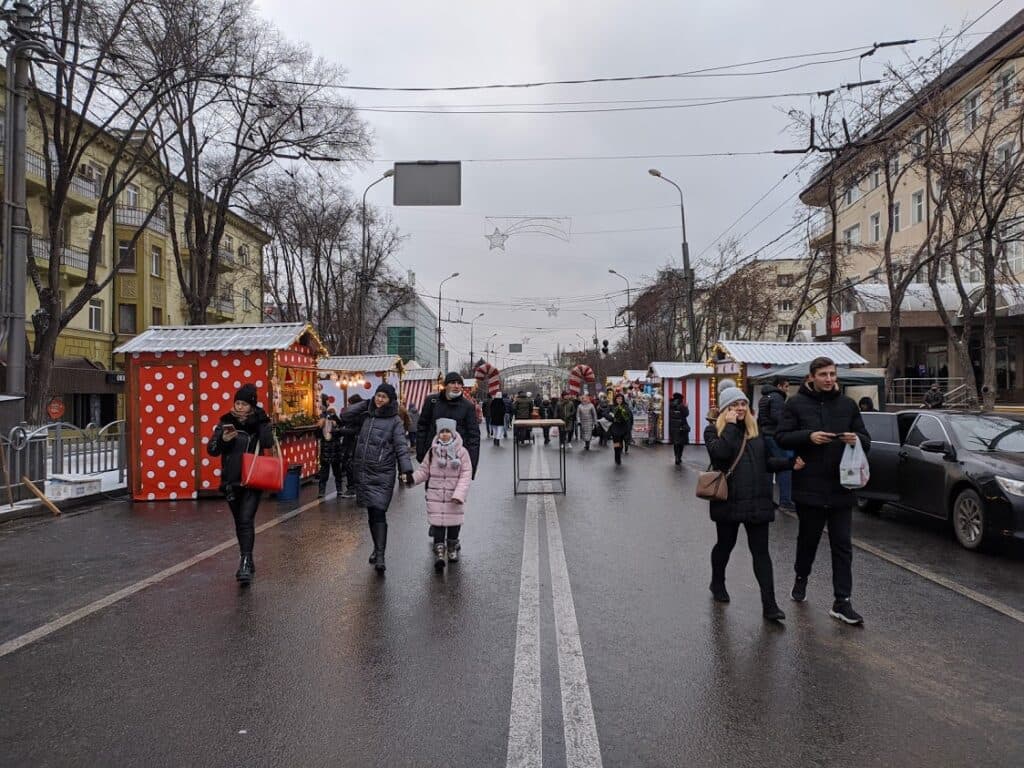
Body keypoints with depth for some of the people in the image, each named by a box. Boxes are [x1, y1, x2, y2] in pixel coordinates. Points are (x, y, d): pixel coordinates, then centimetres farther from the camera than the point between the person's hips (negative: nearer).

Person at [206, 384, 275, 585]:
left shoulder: (260, 421, -3)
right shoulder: (226, 421, 2)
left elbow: (268, 443, -20)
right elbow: (211, 450, -1)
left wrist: (260, 421, -18)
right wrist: (223, 439, -20)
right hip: (230, 480, 4)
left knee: (246, 521, -15)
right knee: (239, 523, 14)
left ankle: (245, 564, -16)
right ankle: (247, 561, 27)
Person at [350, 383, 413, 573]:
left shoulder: (395, 421, -1)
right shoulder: (367, 416, 13)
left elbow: (401, 447, -6)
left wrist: (407, 469, -17)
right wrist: (365, 404, 11)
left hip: (383, 474, -5)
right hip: (363, 472, 5)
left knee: (378, 513, -12)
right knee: (371, 514, 11)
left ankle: (380, 557, -13)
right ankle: (377, 549, 25)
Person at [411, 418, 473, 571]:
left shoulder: (461, 452, -6)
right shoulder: (432, 451, 2)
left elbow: (466, 474, -8)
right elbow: (424, 470, 8)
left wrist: (459, 494, -17)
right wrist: (412, 478, -11)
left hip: (454, 497, -1)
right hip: (435, 496, 1)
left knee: (454, 523, 11)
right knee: (437, 524, -5)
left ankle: (452, 548, 32)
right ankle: (439, 551, -2)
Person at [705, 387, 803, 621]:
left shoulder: (756, 430, 11)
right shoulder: (714, 430, -3)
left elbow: (766, 461, 14)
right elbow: (720, 452, -23)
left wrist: (790, 463, -3)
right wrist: (731, 425, -17)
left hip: (757, 502, 3)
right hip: (728, 502, -3)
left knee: (761, 551, 0)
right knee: (725, 545, 13)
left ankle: (769, 604, 0)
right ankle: (717, 583, 38)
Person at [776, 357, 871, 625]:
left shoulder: (847, 405, 7)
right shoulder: (796, 404, -1)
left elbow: (866, 441, 10)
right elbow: (782, 437, -4)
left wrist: (857, 439, -14)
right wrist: (808, 436, -20)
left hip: (841, 487, 2)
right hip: (809, 487, -2)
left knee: (842, 545, 1)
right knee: (808, 538, 15)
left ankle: (842, 602, 6)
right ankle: (801, 578, 39)